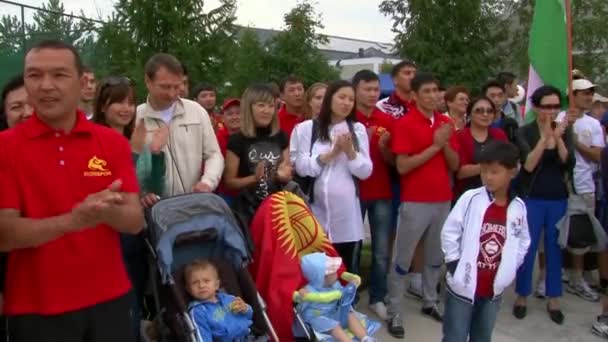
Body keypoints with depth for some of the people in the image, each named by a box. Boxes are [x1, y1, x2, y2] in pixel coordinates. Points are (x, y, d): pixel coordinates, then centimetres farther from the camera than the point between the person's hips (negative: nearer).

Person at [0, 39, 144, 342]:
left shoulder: (113, 142, -1)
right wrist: (71, 220, -27)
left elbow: (135, 221, -4)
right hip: (35, 307, -2)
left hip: (110, 300, 2)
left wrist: (106, 211, -26)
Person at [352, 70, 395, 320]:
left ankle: (377, 298, 23)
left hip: (382, 194, 3)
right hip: (354, 193, -3)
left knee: (382, 251, 9)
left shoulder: (388, 121, 6)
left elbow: (393, 160, 7)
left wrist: (383, 147, -13)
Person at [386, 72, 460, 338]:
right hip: (415, 202, -6)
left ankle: (430, 303, 34)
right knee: (402, 259, 2)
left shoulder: (446, 122, 9)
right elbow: (402, 166, -16)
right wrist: (434, 146, -17)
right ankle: (394, 313, 11)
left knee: (436, 256, 17)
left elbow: (454, 165, 8)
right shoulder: (405, 124, -9)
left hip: (443, 200, 6)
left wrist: (445, 143, -10)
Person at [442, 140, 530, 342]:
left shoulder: (519, 207, -2)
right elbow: (449, 232, -9)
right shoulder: (470, 198, -12)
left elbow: (523, 241, 11)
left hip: (494, 289, 4)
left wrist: (509, 271, 2)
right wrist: (455, 265, -11)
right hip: (463, 285, -4)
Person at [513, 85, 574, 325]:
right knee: (527, 249, 3)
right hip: (532, 199, -3)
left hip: (558, 199, 3)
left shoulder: (565, 131, 3)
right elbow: (528, 165, -19)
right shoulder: (525, 132, -7)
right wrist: (545, 136, -28)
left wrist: (558, 138, -22)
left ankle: (553, 299, 24)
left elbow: (569, 165, -8)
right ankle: (522, 296, 20)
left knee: (555, 249, 11)